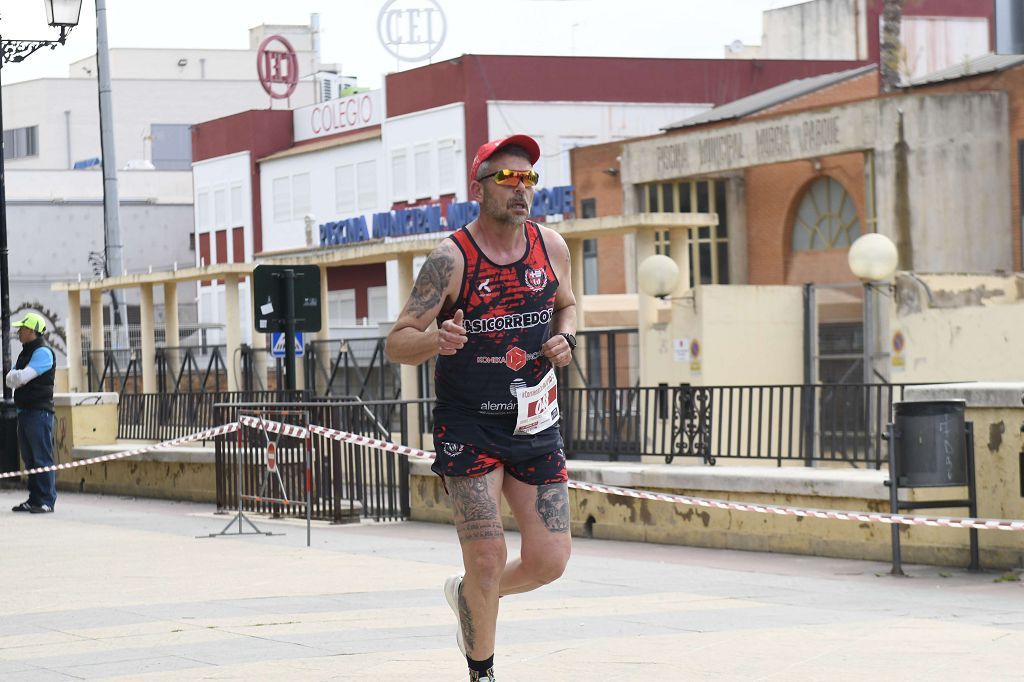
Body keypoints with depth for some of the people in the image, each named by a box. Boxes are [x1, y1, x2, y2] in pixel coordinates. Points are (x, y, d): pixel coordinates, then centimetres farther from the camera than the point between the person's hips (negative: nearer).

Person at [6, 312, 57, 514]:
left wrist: (17, 376, 2)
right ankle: (34, 499, 15)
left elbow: (23, 377, -19)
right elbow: (10, 379, 14)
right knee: (29, 459, 10)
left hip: (39, 412, -9)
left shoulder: (43, 353, -10)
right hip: (24, 411, 9)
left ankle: (47, 501, -10)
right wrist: (17, 377, -7)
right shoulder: (25, 353, 20)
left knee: (42, 458, -9)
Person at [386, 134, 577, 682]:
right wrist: (436, 340, -34)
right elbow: (397, 342, -12)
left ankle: (467, 595, 32)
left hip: (535, 425, 5)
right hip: (468, 426, -5)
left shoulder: (551, 247, 2)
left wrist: (564, 340, 0)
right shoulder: (451, 259, -13)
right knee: (488, 560, -9)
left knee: (550, 560, 2)